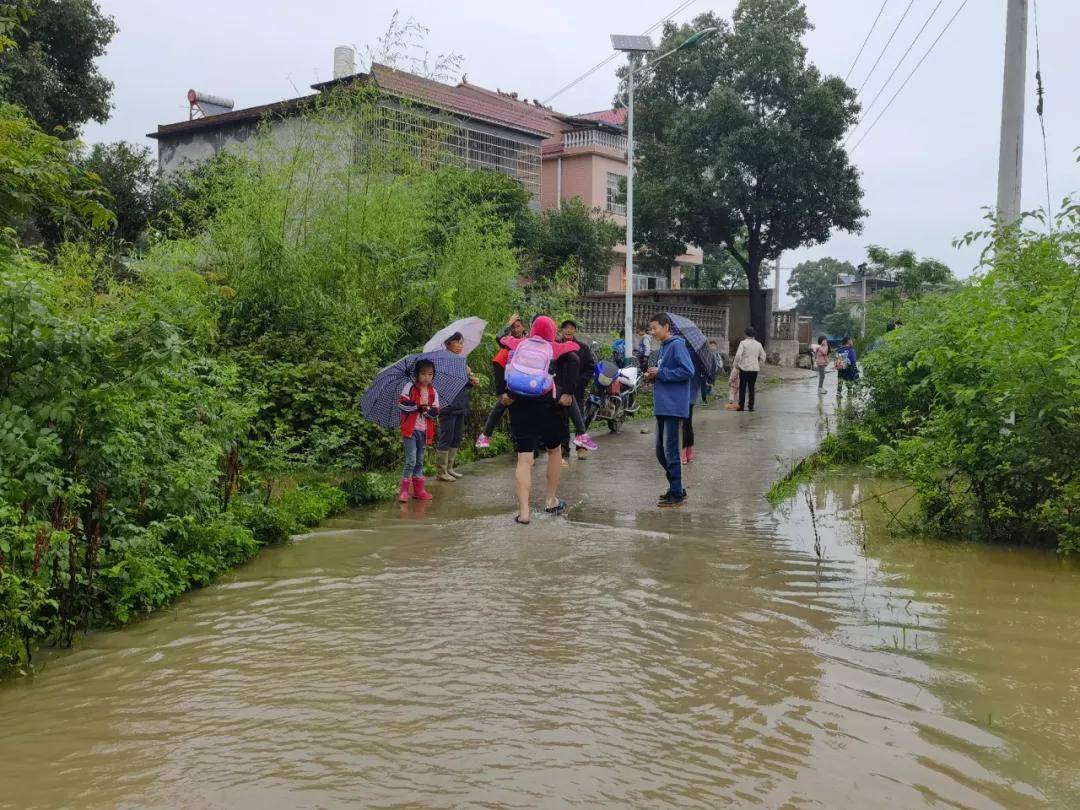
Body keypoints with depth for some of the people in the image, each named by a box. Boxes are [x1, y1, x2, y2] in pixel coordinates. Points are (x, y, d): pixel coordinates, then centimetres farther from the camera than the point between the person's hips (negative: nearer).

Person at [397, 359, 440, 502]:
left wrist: (426, 409, -17)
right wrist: (418, 405, -18)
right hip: (410, 429, -5)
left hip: (424, 431, 5)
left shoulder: (433, 392, 7)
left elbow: (435, 412, 2)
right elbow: (401, 404, -13)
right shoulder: (409, 387, -5)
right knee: (411, 461, -11)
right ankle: (404, 490, -4)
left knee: (419, 462, 14)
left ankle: (418, 490, 22)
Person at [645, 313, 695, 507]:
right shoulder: (662, 348, 16)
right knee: (661, 451, 13)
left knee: (670, 451, -6)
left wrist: (660, 373, -15)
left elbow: (687, 371, -19)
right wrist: (652, 376, 4)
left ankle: (677, 495, 1)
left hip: (673, 406, -9)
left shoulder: (677, 345, -11)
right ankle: (676, 488, 24)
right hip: (662, 407, 9)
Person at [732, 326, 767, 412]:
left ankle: (741, 406, 2)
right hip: (755, 369, 4)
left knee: (742, 388, 3)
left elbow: (738, 355, -15)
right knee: (751, 388, 9)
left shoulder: (743, 343, -9)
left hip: (744, 368, -4)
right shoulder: (758, 344, 7)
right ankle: (751, 406, 8)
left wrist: (736, 365, -2)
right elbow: (763, 356, 11)